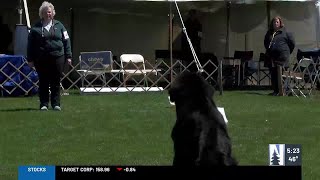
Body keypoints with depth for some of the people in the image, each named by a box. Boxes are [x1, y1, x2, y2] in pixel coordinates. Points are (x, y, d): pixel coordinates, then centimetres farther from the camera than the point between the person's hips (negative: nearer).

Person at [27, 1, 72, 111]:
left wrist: (68, 56, 3)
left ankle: (56, 104, 9)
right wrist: (30, 59, 2)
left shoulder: (59, 25, 10)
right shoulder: (36, 28, 6)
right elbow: (30, 44, 7)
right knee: (43, 82, 2)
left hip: (57, 58, 1)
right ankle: (44, 104, 9)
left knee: (56, 82, 2)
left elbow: (66, 41, 9)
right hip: (41, 59, 0)